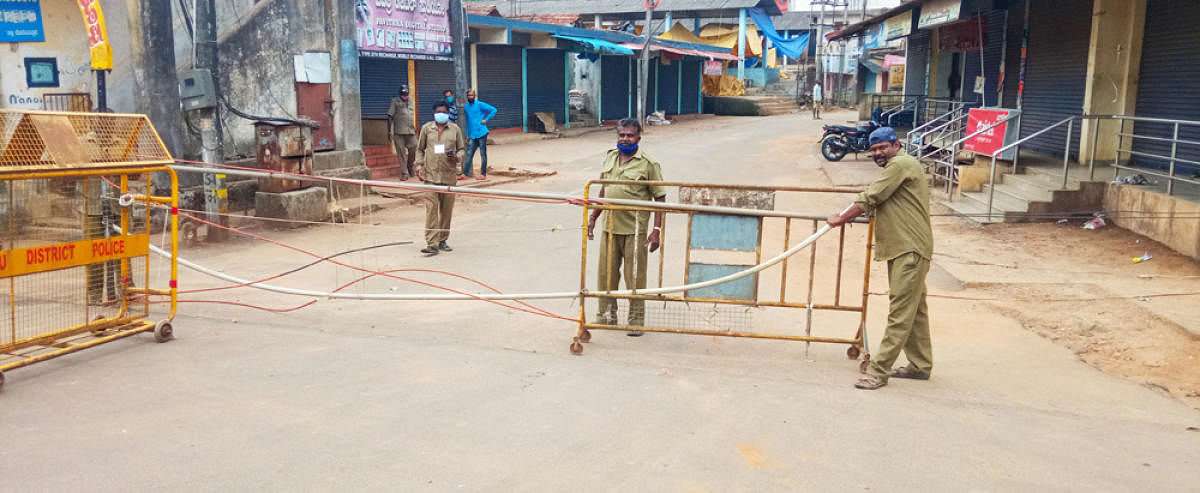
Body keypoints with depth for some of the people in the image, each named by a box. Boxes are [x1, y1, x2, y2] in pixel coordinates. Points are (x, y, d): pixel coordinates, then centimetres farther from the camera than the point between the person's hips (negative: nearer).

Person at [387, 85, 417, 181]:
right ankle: (404, 173, 4)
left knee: (413, 149, -2)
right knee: (401, 153, -1)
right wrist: (389, 130, -7)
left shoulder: (410, 102, 17)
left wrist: (415, 128, 22)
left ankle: (410, 167, 22)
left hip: (411, 131, 4)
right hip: (399, 132, -4)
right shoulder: (395, 101, 2)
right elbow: (390, 116, -2)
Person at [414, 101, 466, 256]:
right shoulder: (426, 128, 8)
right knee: (431, 209, -8)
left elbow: (462, 148, 13)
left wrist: (457, 157, -9)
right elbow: (420, 149, 14)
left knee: (447, 209, 7)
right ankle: (432, 243, -9)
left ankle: (442, 241, 20)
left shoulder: (455, 129, 8)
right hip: (430, 175, -1)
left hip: (449, 175, 1)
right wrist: (419, 166, 2)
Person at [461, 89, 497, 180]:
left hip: (481, 133, -5)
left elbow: (493, 110, -8)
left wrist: (486, 119, -10)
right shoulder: (466, 107, 13)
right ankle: (465, 174, 3)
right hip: (472, 135, 5)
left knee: (483, 154, 1)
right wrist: (468, 134, 18)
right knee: (469, 154, 3)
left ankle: (483, 174, 5)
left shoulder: (480, 104, -5)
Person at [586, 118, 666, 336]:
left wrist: (657, 229, -13)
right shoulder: (610, 157, 10)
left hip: (635, 230, -5)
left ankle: (636, 322, 14)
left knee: (635, 277, 2)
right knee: (606, 274, 12)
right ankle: (606, 316, 26)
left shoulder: (648, 164, -7)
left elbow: (660, 198, -7)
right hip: (609, 227, 5)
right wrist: (593, 217, 18)